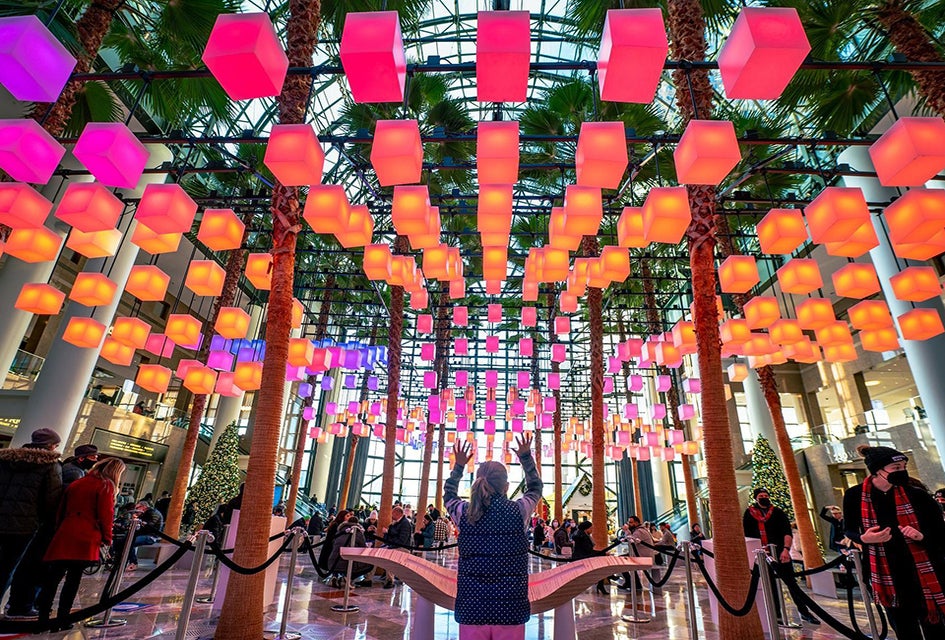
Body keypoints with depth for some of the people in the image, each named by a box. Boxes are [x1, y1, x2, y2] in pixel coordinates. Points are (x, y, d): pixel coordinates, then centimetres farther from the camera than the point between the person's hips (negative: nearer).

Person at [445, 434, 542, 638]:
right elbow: (535, 488, 15)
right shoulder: (519, 511, -7)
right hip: (511, 608, -1)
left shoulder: (464, 513, -5)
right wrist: (526, 457, 24)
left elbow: (448, 494, 20)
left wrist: (459, 466, 28)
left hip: (471, 608, 1)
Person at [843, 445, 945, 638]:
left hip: (924, 573, 0)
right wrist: (863, 538, -17)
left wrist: (922, 536, -21)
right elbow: (849, 530, 3)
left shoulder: (916, 495, -7)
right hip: (886, 574, 0)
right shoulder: (855, 496, -8)